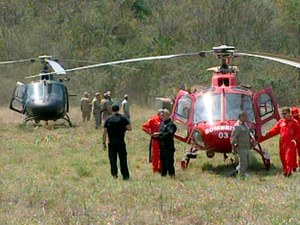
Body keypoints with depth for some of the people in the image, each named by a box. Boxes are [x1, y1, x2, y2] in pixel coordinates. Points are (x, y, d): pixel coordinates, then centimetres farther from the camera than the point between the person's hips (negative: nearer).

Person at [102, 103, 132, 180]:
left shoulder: (108, 119, 1)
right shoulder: (123, 118, 0)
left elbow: (104, 132, -2)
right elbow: (129, 128, -6)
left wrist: (104, 143, 2)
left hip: (111, 142, 0)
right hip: (121, 142, 0)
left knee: (113, 159, 5)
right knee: (123, 159, 5)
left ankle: (114, 174, -3)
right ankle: (125, 175, 4)